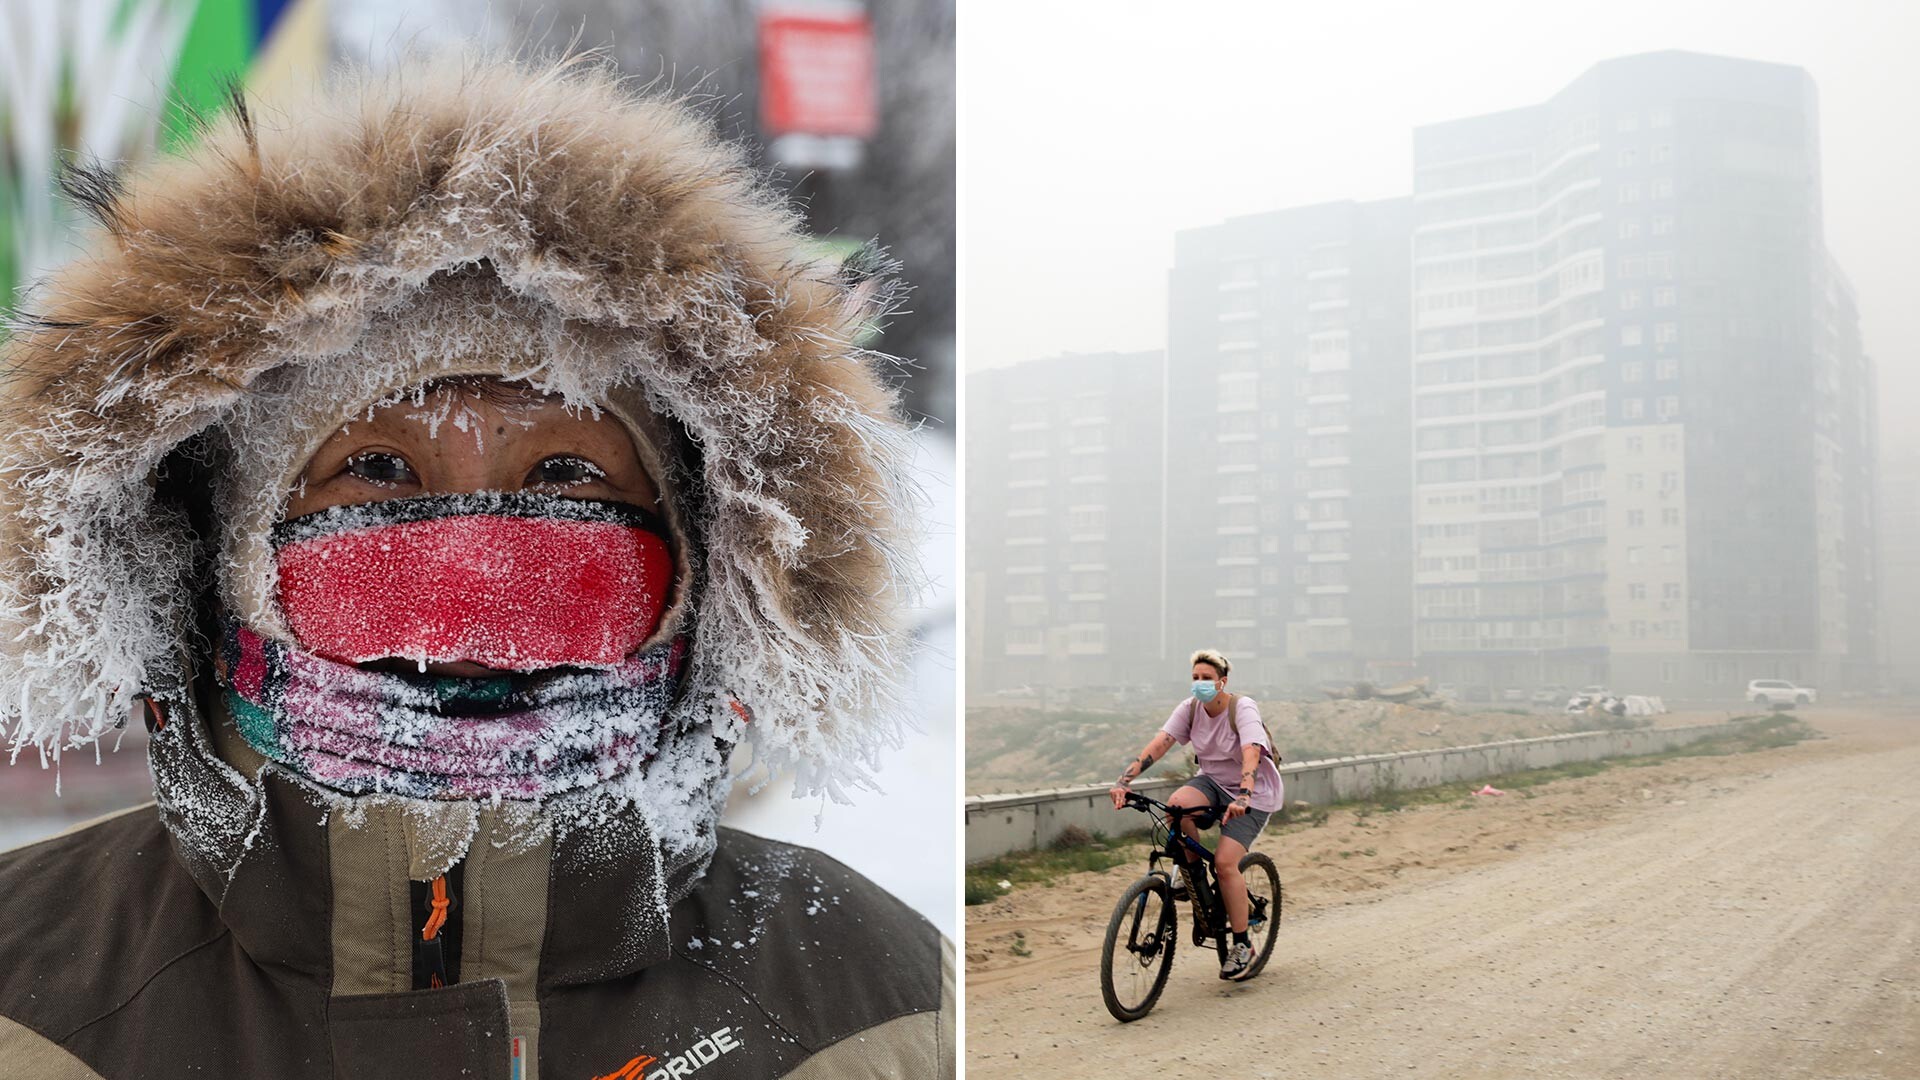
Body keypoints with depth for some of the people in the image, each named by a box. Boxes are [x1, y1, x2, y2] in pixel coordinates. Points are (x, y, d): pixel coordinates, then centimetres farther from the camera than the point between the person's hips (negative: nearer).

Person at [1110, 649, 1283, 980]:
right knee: (1176, 804, -28)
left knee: (1225, 862, -19)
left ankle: (1242, 945, -4)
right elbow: (1158, 744, -18)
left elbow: (1251, 754, -36)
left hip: (1253, 793, -5)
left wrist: (1243, 797, -53)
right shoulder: (1189, 709, -7)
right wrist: (1124, 781, -31)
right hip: (1213, 782, 5)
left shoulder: (1242, 708, -21)